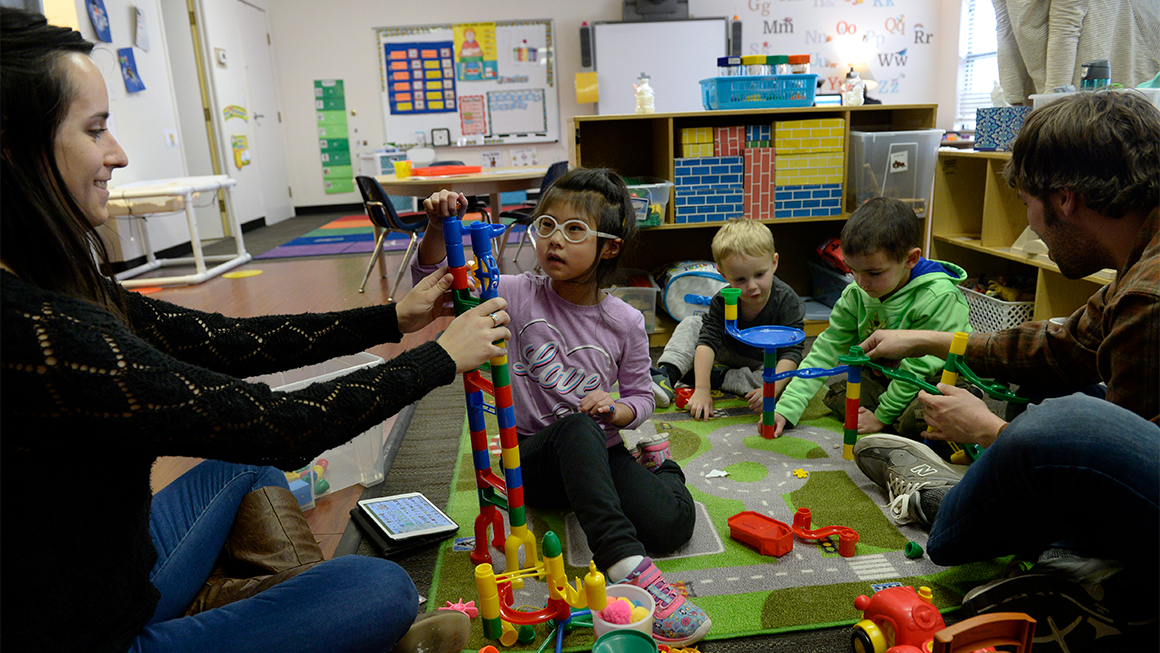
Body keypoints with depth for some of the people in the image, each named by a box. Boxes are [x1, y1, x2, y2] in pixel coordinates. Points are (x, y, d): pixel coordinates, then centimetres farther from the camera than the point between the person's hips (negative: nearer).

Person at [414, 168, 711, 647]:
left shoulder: (625, 322, -5)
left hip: (599, 454, 2)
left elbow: (640, 396, 6)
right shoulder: (520, 295, -8)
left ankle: (656, 461, 15)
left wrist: (617, 411, -18)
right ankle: (627, 568, -42)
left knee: (671, 525, -20)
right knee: (575, 429, -38)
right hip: (532, 458, -1)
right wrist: (439, 227, -29)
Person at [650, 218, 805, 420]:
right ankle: (666, 375, -28)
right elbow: (707, 341, -27)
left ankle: (716, 377, -25)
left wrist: (770, 391, -46)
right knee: (691, 324, -12)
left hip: (764, 366, -2)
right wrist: (701, 390, -40)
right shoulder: (723, 301, -20)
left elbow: (791, 354, -31)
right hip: (729, 357, 2)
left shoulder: (787, 302, -27)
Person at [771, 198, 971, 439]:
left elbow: (919, 366, -22)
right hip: (886, 380, 6)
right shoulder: (856, 294, -8)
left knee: (918, 417, -34)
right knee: (836, 393, -12)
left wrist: (882, 417, -15)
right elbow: (828, 348, -7)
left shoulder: (939, 298, -25)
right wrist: (786, 407, -16)